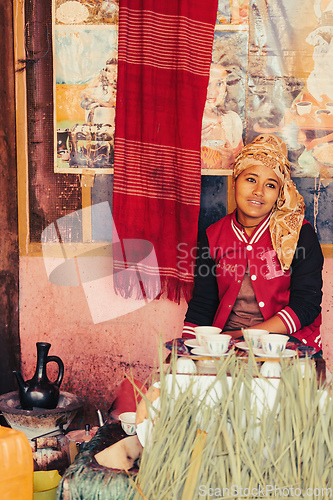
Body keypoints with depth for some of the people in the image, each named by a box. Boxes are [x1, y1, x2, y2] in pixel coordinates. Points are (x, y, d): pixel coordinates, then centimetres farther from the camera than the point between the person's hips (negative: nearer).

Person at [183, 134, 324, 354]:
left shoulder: (300, 233, -1)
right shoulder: (214, 236, 8)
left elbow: (306, 306, -6)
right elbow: (201, 307, 11)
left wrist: (244, 335, -15)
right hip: (226, 346, 3)